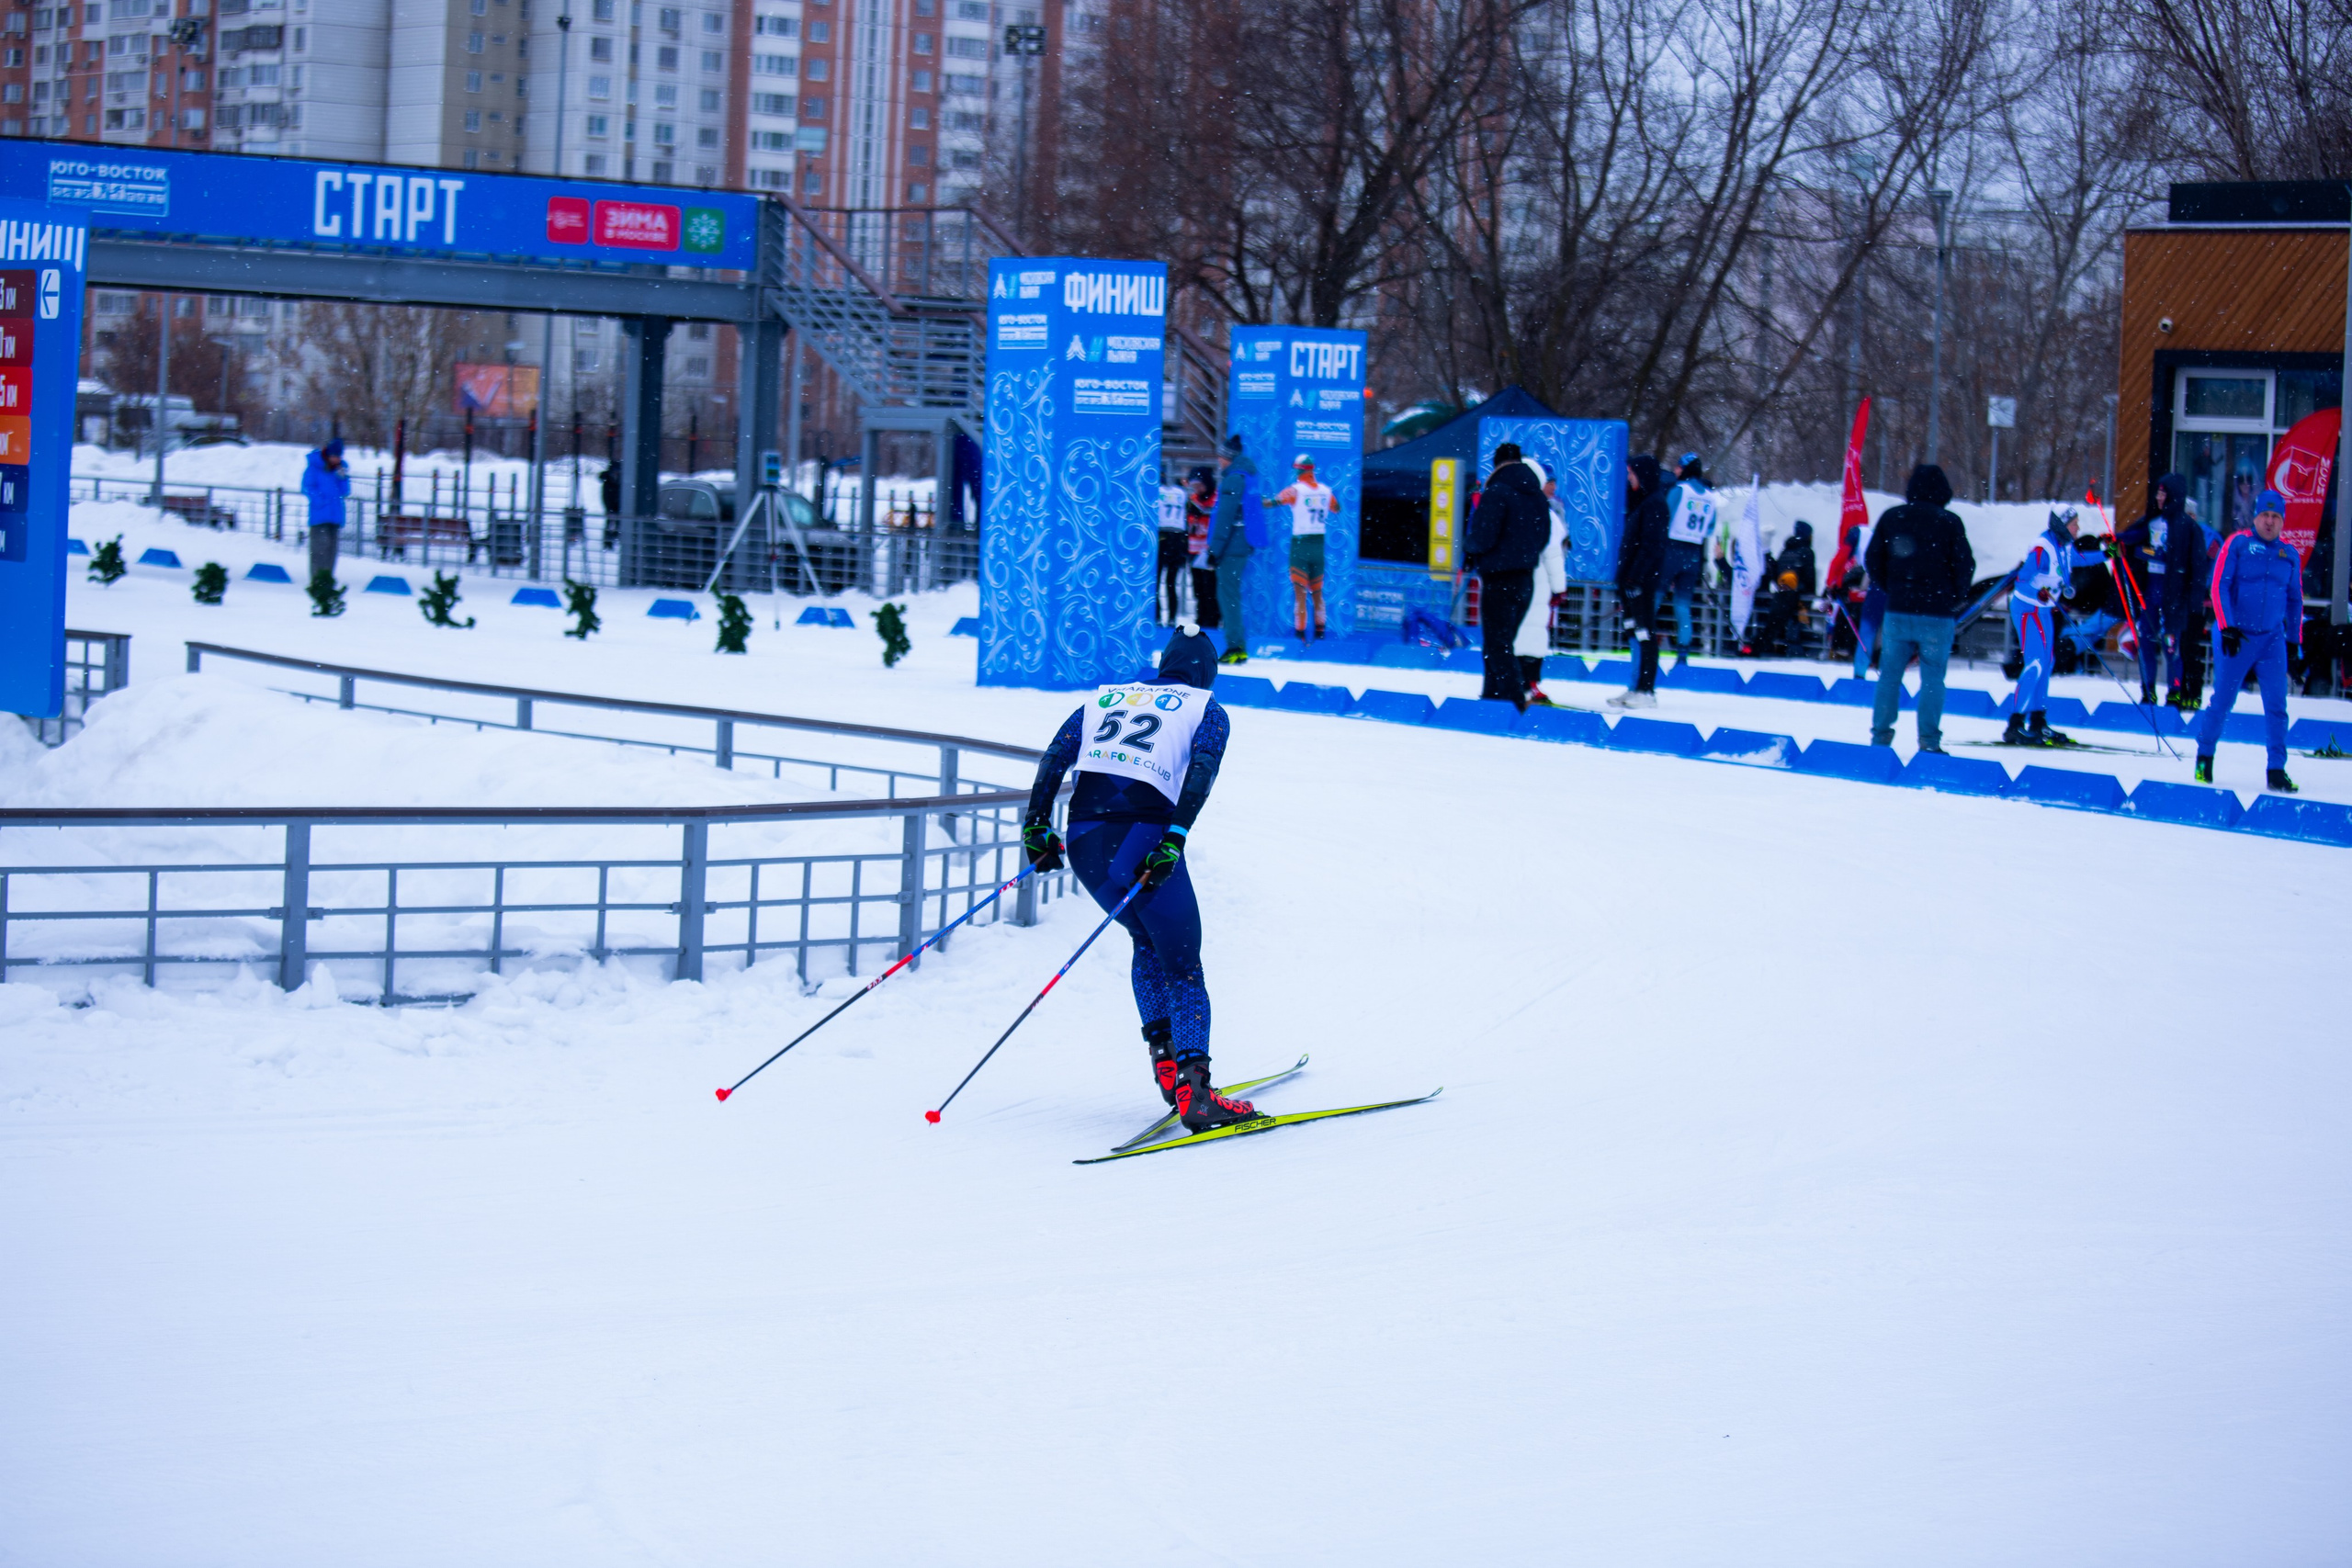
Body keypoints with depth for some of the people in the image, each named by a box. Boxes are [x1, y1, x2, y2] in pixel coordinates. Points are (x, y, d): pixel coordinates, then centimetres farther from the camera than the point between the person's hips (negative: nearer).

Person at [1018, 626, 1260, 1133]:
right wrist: (1174, 840, -16)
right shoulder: (1206, 709, 12)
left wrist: (1037, 827, 14)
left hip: (1084, 842, 5)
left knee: (1147, 940, 27)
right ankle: (1193, 1090, -13)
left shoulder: (1104, 698, 25)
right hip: (1142, 839, -5)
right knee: (1182, 968, 3)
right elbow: (1201, 772, -7)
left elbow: (1054, 757, 14)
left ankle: (1163, 1057, 19)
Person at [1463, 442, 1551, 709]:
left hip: (1499, 579, -8)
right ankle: (1493, 695, 24)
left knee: (1497, 644, -5)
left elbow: (1483, 537, -19)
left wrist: (1468, 549, 1)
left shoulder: (1496, 492, -14)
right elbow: (1543, 537, 13)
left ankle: (1513, 700, -12)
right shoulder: (1537, 496, 9)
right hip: (1526, 579, 8)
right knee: (1502, 642, 18)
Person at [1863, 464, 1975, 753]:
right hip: (1936, 613, -3)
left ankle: (1880, 736, 7)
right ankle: (1929, 740, -3)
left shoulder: (1890, 517, 4)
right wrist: (1955, 597, 10)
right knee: (1933, 679, 2)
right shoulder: (1949, 522, -6)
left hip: (1898, 610, 3)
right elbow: (1965, 564, -5)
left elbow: (1872, 560, 8)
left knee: (1890, 675, 9)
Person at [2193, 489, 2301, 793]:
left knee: (2277, 705, -3)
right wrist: (2227, 627, -14)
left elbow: (2295, 600, 18)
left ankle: (2277, 771, 1)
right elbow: (2219, 587, -6)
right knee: (2222, 701, 2)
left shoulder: (2290, 555, 9)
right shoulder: (2238, 544, -3)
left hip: (2273, 639, 3)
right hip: (2238, 636, -3)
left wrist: (2294, 639, 16)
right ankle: (2204, 756, 21)